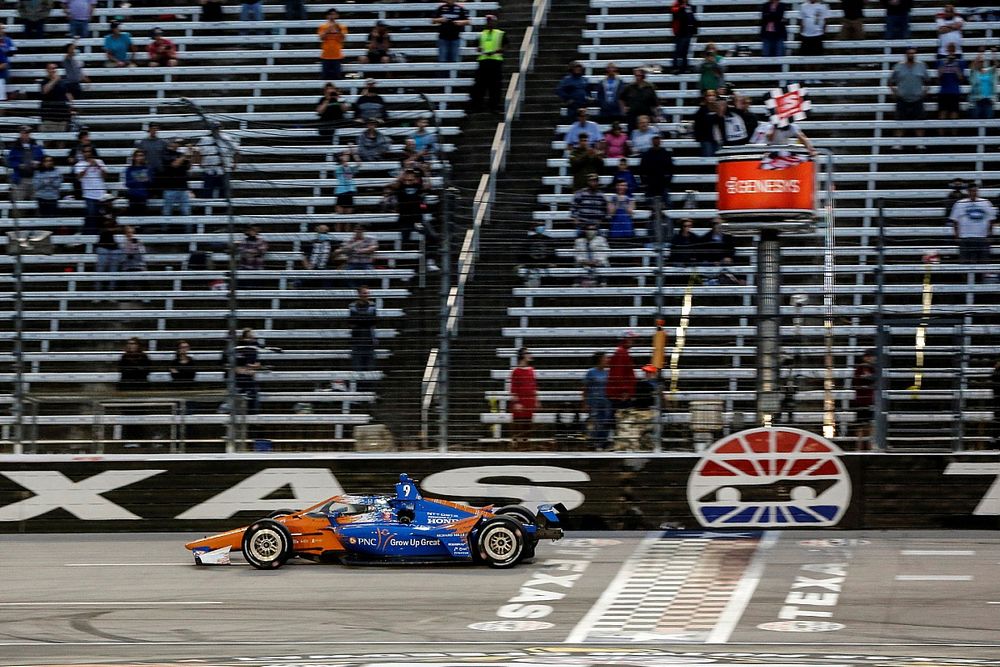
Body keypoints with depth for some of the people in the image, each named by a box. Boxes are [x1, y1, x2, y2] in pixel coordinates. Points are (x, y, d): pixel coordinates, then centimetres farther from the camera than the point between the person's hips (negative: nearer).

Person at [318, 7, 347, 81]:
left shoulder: (341, 27, 5)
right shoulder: (323, 27, 4)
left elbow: (343, 38, -4)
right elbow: (321, 38, -7)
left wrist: (339, 30, -18)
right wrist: (327, 30, -18)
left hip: (337, 56, 0)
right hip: (326, 56, 0)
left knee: (336, 76, -2)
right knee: (326, 76, 0)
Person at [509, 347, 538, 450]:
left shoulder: (531, 370, 12)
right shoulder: (516, 372, -9)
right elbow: (513, 389, -11)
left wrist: (536, 400, 16)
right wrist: (516, 402, -16)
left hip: (530, 403, 7)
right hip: (520, 405, -7)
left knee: (528, 425, 9)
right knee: (517, 425, -4)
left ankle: (525, 445, 16)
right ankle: (515, 445, 0)